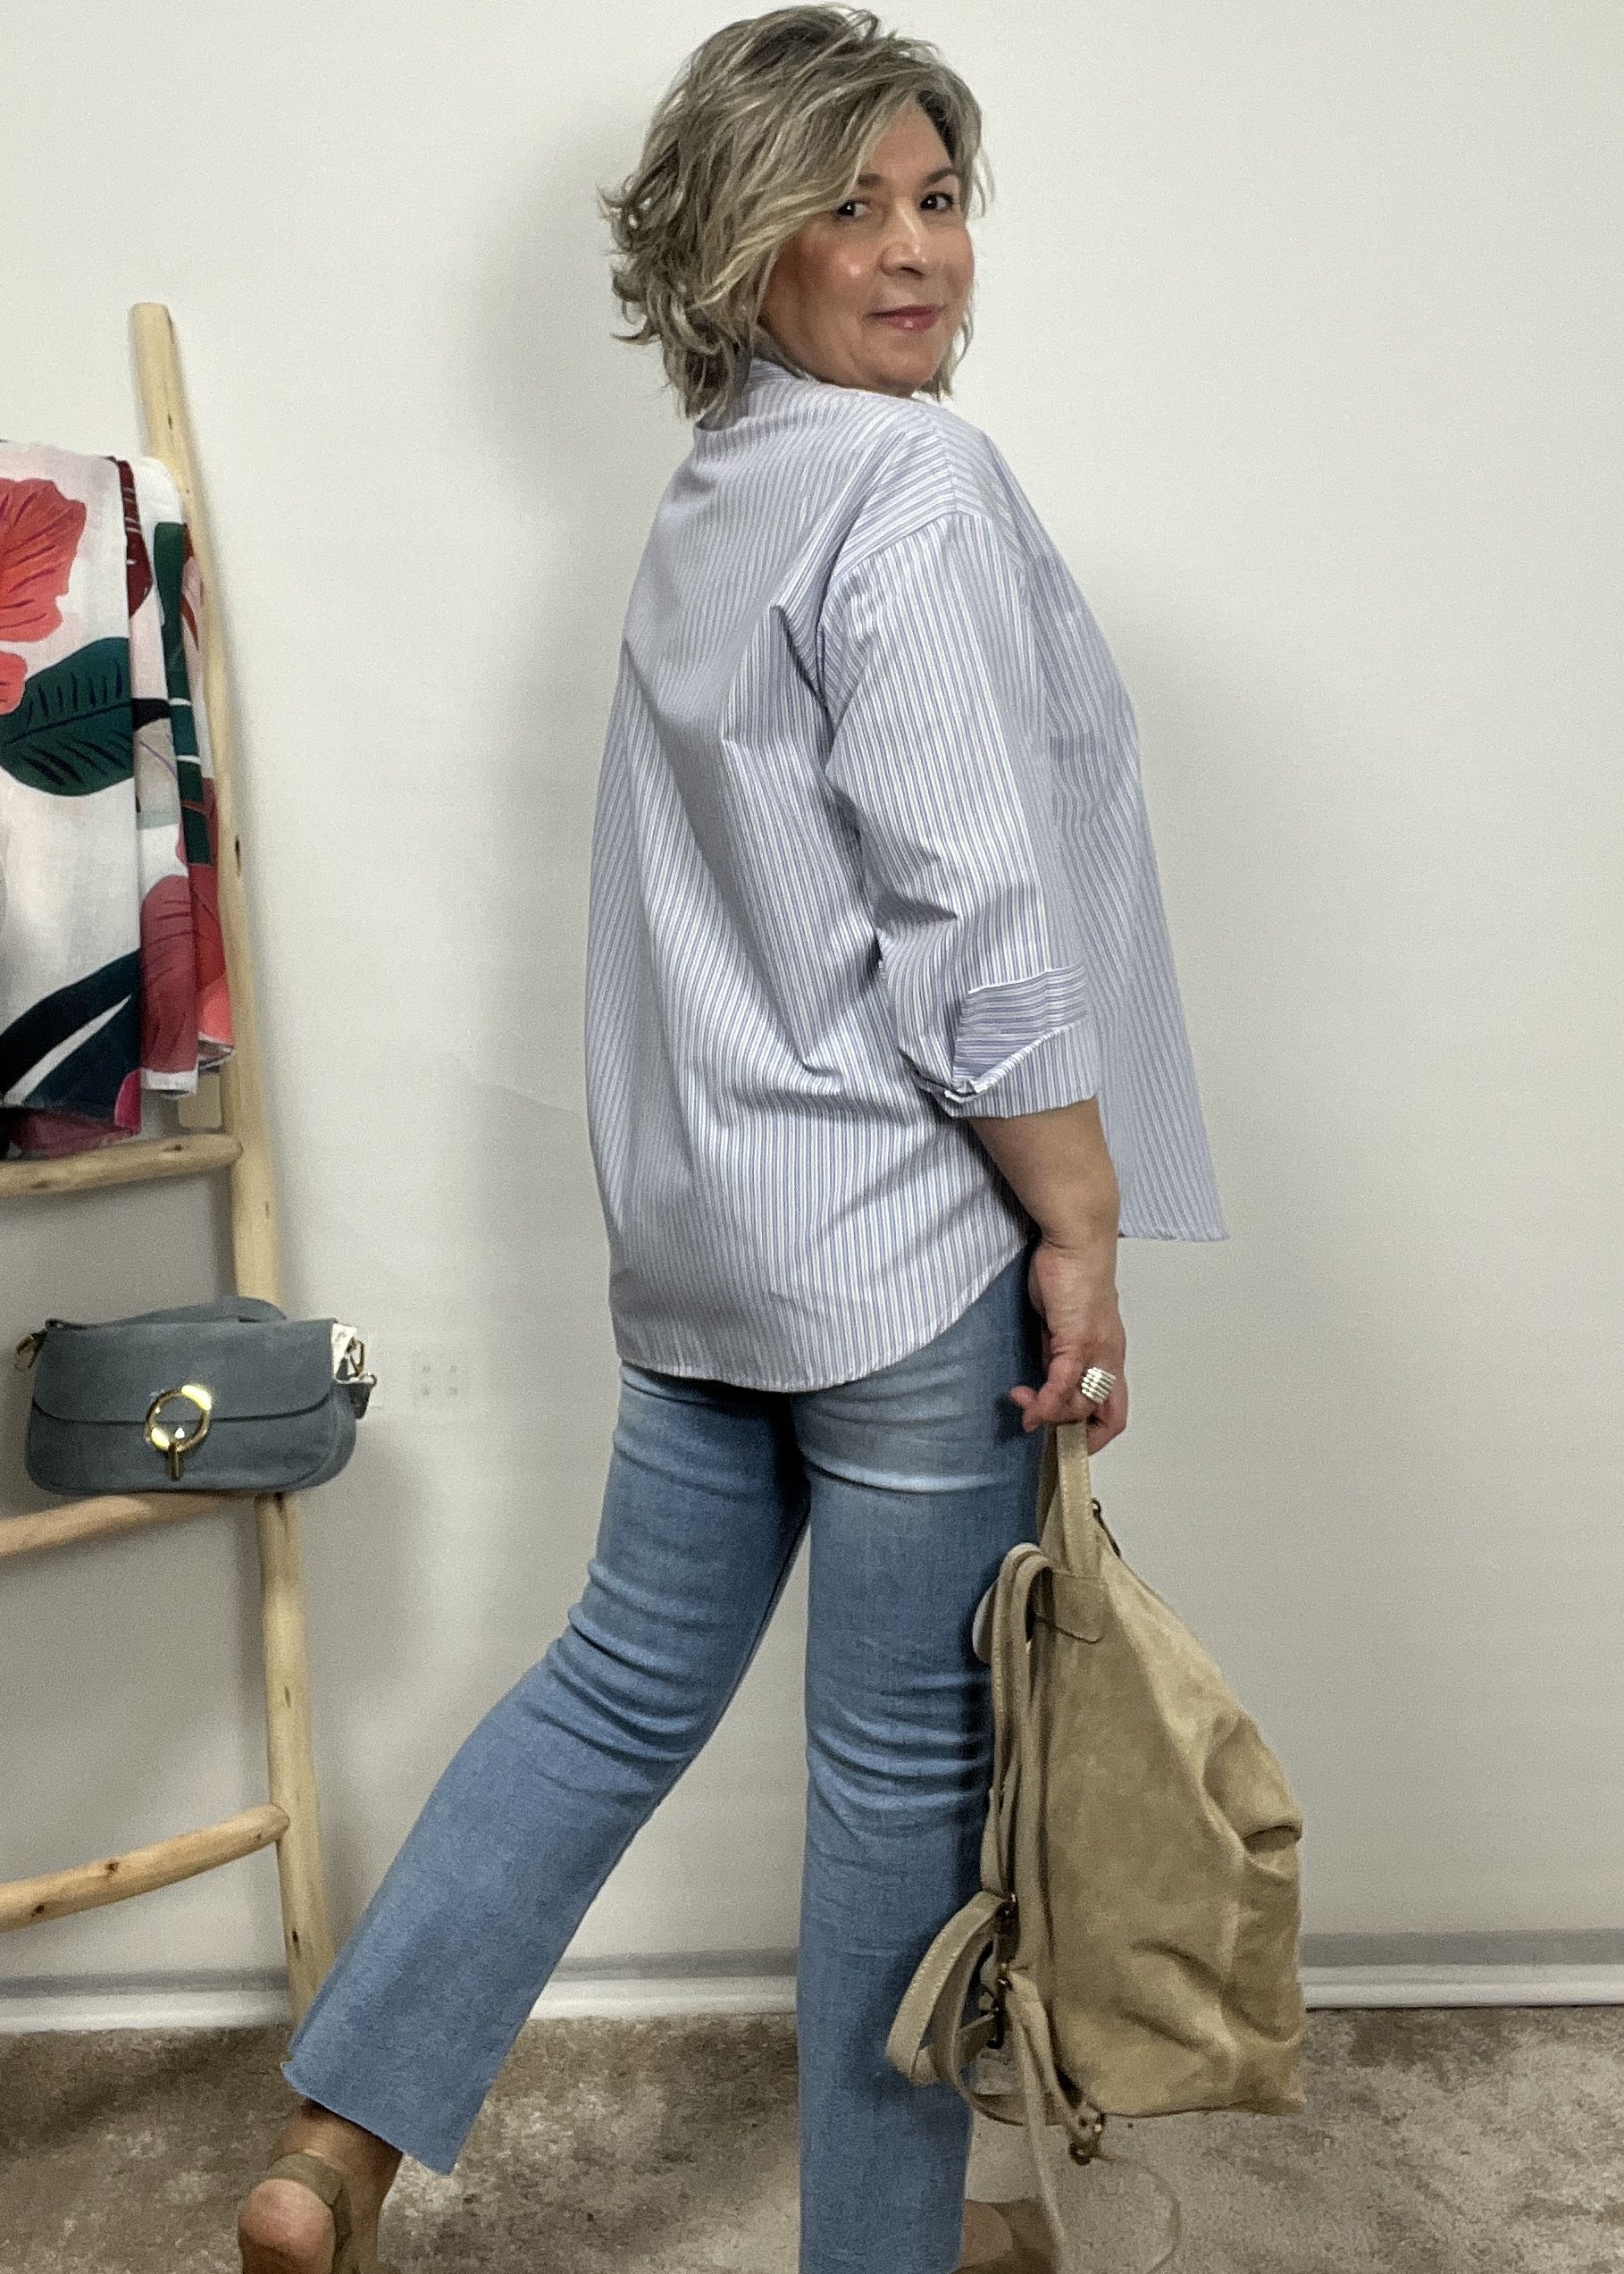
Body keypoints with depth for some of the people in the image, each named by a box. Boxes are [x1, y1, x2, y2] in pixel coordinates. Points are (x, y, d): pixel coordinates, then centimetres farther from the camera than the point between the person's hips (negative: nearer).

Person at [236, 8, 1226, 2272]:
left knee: (626, 1677, 17)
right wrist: (1082, 1229, -13)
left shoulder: (710, 498, 15)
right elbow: (973, 914, -20)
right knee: (911, 1768, 7)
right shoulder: (917, 482, -13)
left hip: (706, 1219, 9)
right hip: (914, 1237, -9)